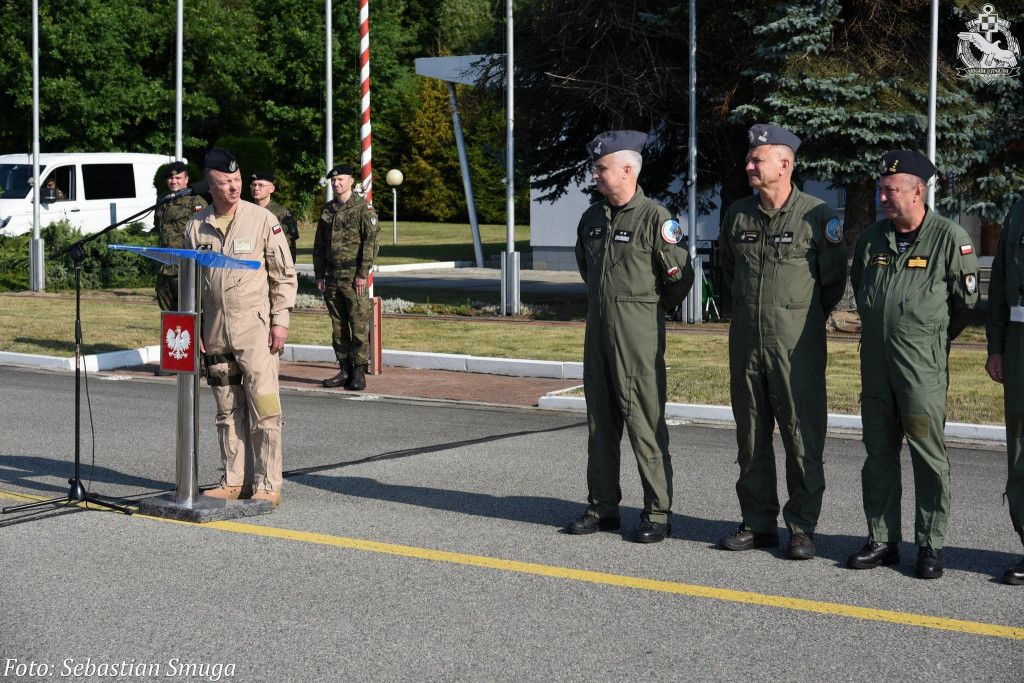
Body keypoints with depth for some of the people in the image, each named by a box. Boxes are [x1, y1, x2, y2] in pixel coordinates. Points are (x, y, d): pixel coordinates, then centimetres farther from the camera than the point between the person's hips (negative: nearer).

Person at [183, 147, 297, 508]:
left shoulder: (263, 220, -2)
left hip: (255, 329, -4)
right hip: (215, 332, 4)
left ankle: (267, 485, -3)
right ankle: (235, 480, 17)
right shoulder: (196, 226, 8)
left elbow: (284, 275, 0)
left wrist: (280, 320, -6)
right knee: (228, 410, 9)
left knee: (263, 407, -7)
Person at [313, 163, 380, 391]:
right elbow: (319, 244, 20)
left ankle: (359, 374, -2)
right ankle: (345, 370, 15)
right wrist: (319, 274, 12)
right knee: (338, 326, 8)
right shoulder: (328, 210, 15)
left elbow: (371, 241, -9)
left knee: (359, 325, -5)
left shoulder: (363, 208, -3)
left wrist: (363, 273, -15)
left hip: (354, 276, -6)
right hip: (332, 277, 6)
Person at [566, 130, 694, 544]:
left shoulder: (655, 218, -9)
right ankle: (603, 508, 19)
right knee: (600, 420, 10)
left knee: (645, 422, -6)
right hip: (597, 327, 7)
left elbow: (681, 274, -4)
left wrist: (655, 308, 6)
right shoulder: (592, 218, 12)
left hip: (639, 333, -7)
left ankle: (658, 513, 1)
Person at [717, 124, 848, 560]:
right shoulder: (737, 214, 7)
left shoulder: (817, 215, -7)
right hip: (746, 342, 5)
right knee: (750, 437, 9)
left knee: (803, 437, -2)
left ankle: (802, 528, 6)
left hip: (797, 346, -5)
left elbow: (834, 280, 2)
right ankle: (758, 524, 18)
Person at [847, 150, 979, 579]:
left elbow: (966, 300, 3)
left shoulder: (950, 238, -5)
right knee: (879, 454, 8)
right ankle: (882, 541, 16)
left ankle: (930, 546, 6)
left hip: (923, 366, -5)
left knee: (928, 455, -2)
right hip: (875, 362, 5)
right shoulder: (872, 237, 10)